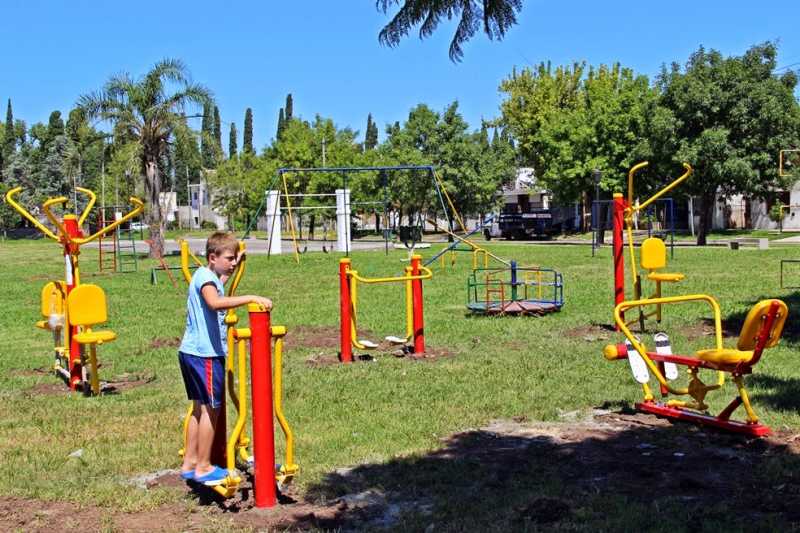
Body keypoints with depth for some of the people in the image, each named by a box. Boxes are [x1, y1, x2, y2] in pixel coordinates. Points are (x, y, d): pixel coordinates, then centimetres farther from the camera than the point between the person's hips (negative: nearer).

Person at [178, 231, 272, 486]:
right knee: (211, 408, -2)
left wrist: (234, 267, 37)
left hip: (191, 351, 10)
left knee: (200, 407, 17)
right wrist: (251, 298, -40)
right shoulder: (205, 277, -16)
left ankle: (189, 464, 25)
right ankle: (203, 467, 6)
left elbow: (221, 283, 42)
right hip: (205, 353, -10)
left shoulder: (210, 276, 15)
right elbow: (215, 302, -38)